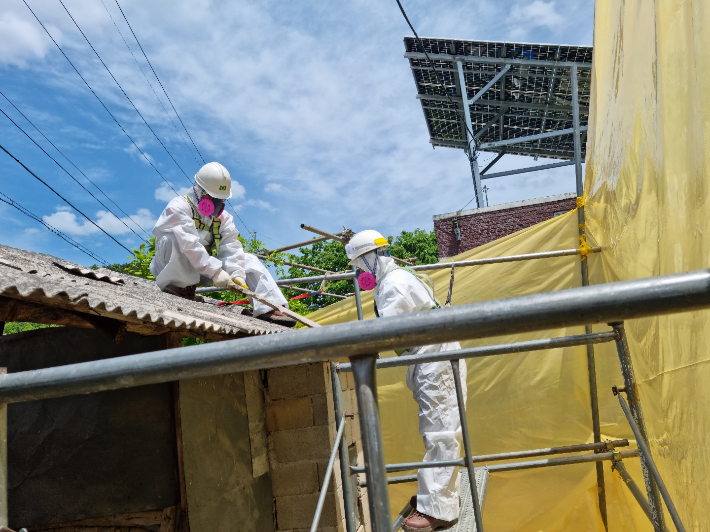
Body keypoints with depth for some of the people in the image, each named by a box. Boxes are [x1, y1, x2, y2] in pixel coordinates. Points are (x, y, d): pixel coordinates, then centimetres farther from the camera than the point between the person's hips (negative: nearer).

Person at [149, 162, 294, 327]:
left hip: (203, 272, 6)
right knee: (173, 238, -35)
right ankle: (179, 286, -23)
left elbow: (231, 247, -7)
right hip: (173, 267, -6)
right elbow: (189, 245, -28)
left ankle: (269, 309, -20)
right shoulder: (178, 207, -14)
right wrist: (215, 271, -36)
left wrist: (237, 274, -25)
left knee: (249, 260, -6)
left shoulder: (223, 217, 8)